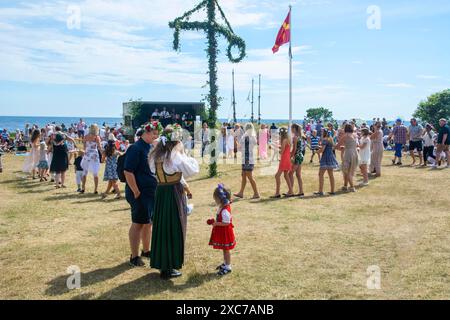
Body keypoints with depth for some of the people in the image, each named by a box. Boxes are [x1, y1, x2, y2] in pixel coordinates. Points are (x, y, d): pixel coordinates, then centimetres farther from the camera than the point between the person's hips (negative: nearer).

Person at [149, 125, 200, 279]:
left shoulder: (157, 155, 4)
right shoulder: (176, 156, -17)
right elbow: (194, 170, -13)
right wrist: (184, 154, -3)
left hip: (160, 193, 7)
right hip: (174, 194, -7)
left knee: (162, 227, 17)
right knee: (173, 230, 3)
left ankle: (160, 261, 28)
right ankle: (168, 268, 11)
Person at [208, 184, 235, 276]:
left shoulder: (225, 210, -28)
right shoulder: (221, 207, 3)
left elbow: (226, 223, -28)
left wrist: (216, 223, -25)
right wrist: (215, 221, 5)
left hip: (225, 233, -9)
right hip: (221, 232, 9)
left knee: (226, 249, 4)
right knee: (224, 249, 22)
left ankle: (228, 267, 17)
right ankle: (225, 263, 38)